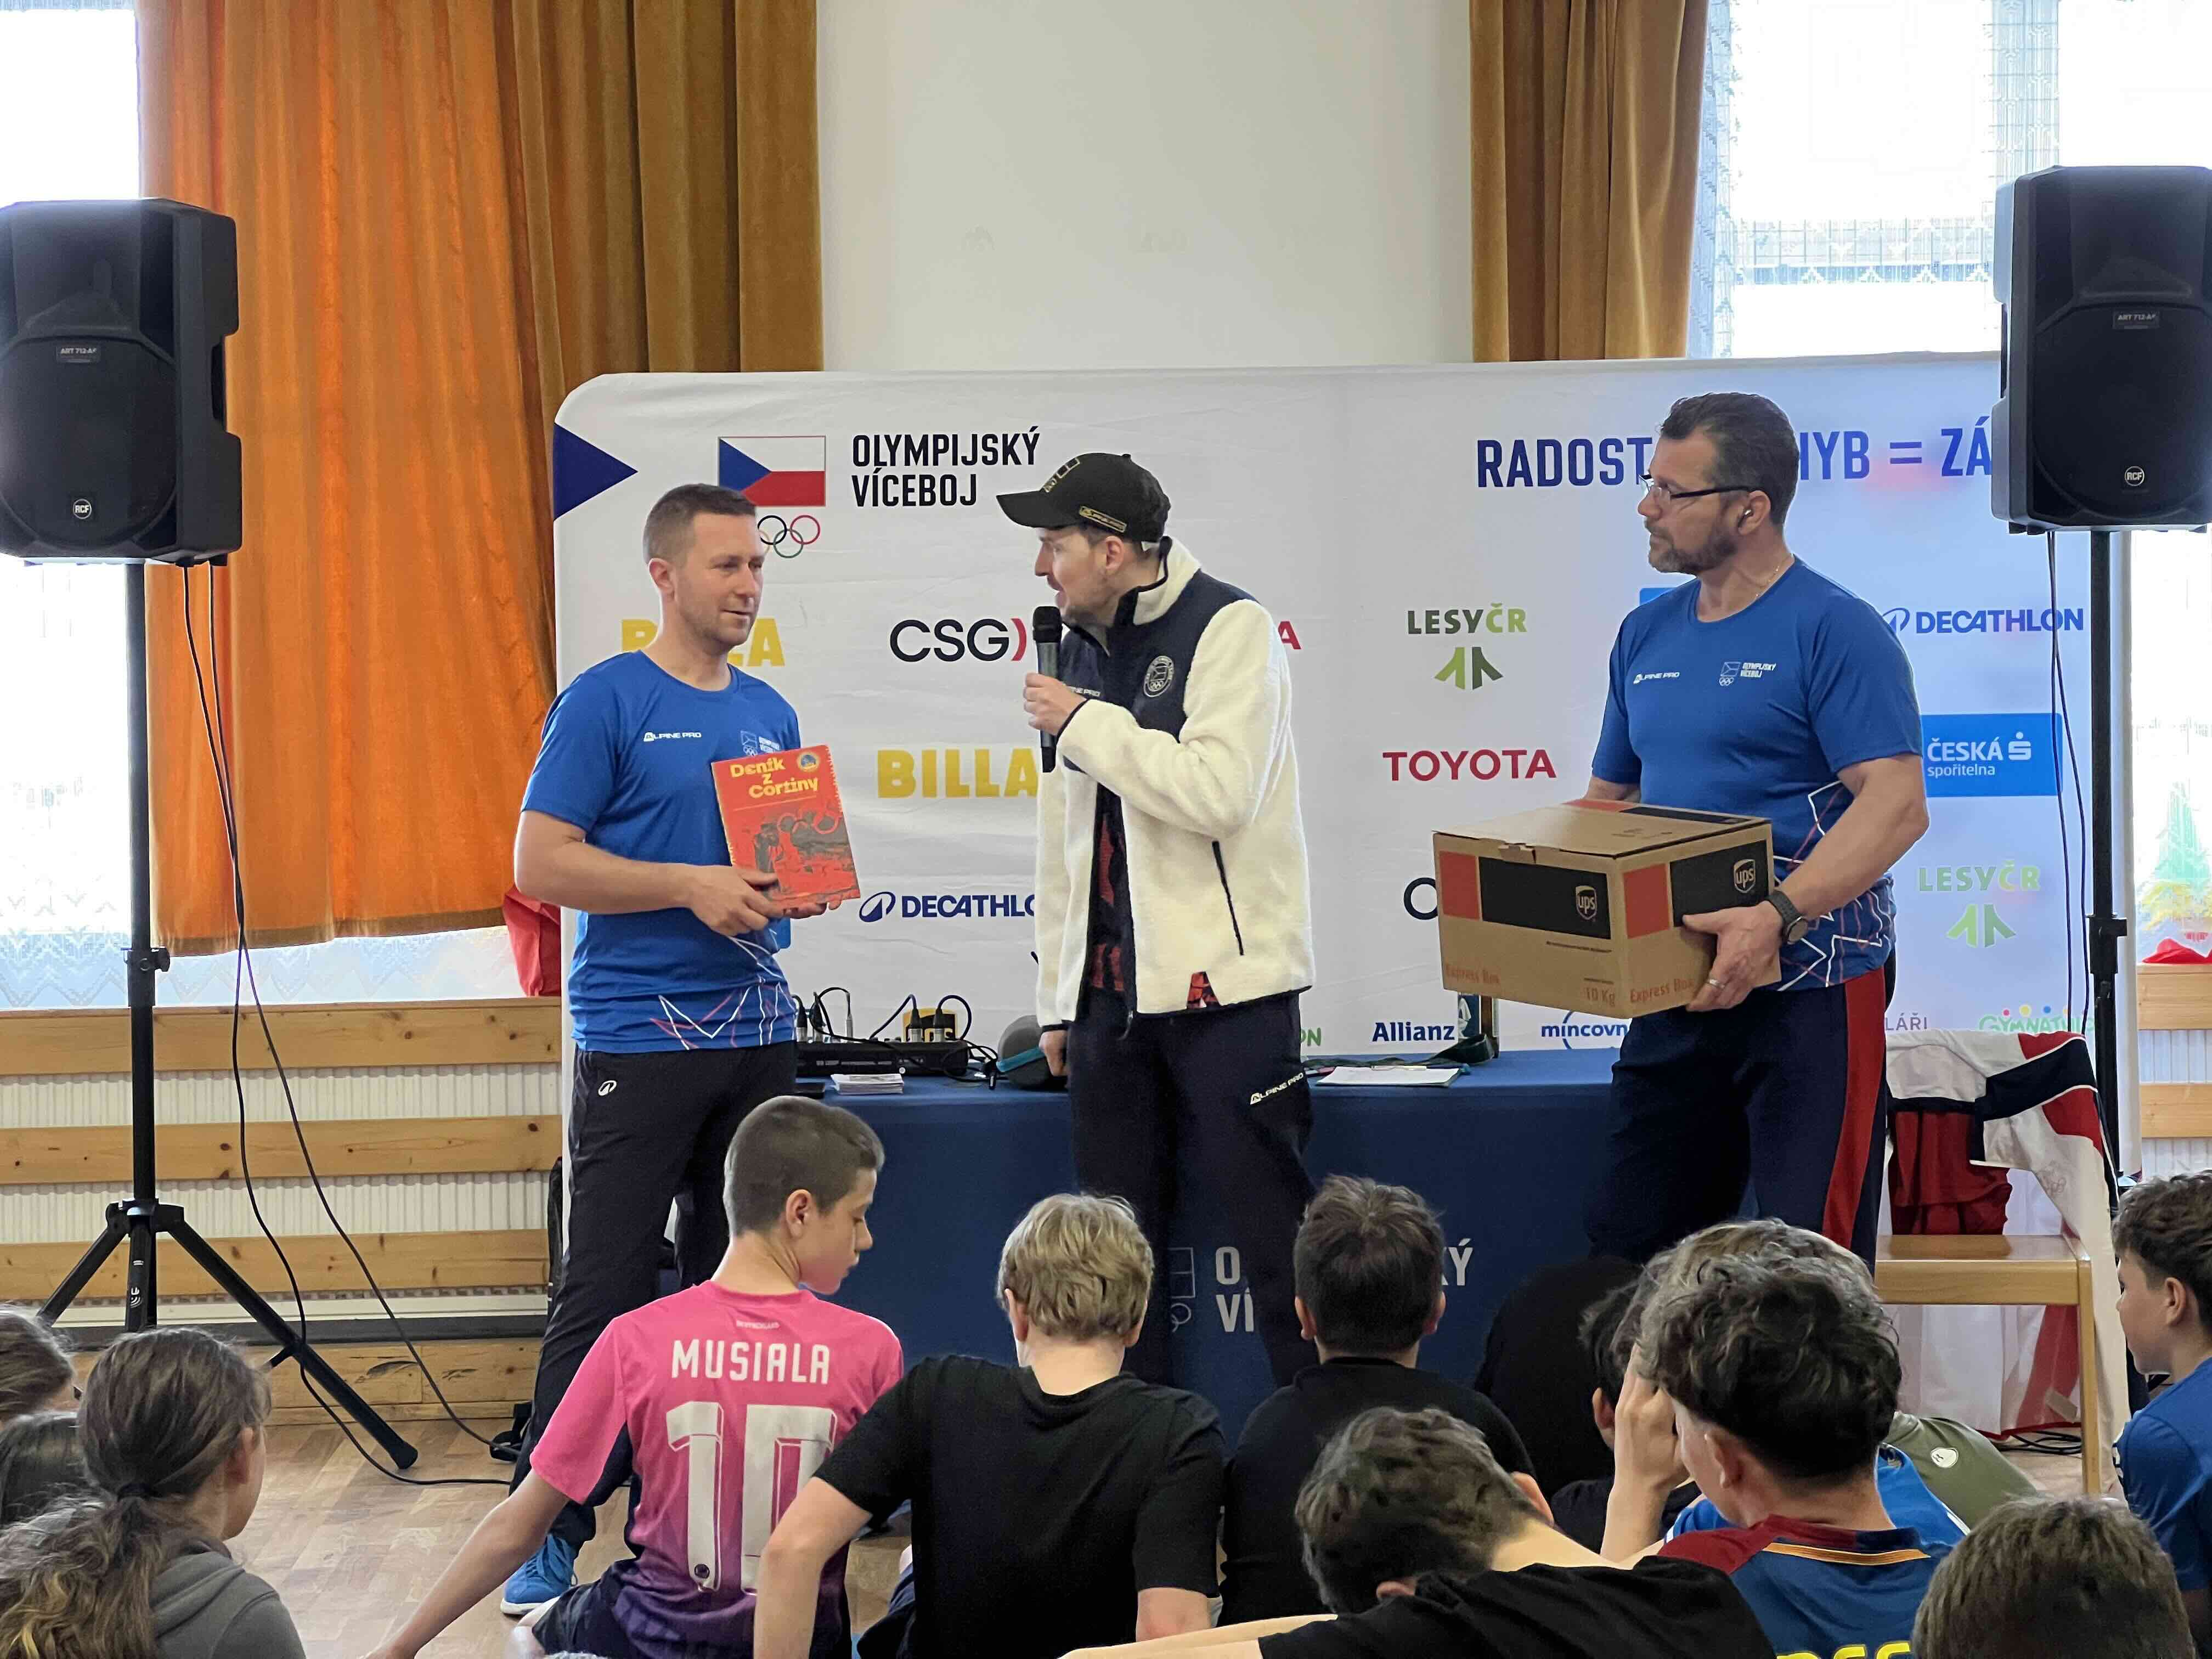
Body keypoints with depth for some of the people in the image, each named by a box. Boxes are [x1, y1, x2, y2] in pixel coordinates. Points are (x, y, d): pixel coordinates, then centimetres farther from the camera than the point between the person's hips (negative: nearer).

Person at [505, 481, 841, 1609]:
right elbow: (541, 862, -11)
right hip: (638, 1039, -7)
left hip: (756, 1037, 7)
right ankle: (545, 1538, -4)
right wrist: (695, 887, -18)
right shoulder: (605, 701, -6)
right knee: (605, 1291, -9)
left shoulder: (770, 714, 15)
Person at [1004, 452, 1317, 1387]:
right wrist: (1058, 999, 19)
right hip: (1111, 988, 7)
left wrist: (1085, 722, -13)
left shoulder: (1229, 628, -7)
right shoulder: (1082, 651, 15)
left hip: (1221, 979, -7)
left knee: (1272, 1223, -7)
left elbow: (1218, 791, -22)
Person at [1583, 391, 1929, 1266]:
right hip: (1675, 988, 8)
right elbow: (1608, 799, 22)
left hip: (1809, 987, -7)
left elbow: (1897, 802, -20)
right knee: (1629, 1244, 11)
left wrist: (1777, 915, -33)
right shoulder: (1648, 633, 13)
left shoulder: (1833, 628, -10)